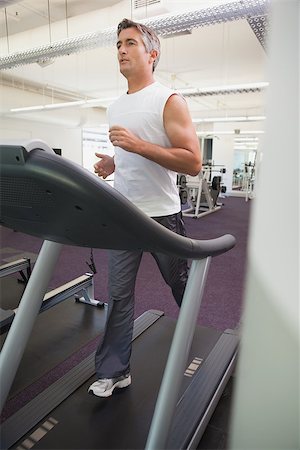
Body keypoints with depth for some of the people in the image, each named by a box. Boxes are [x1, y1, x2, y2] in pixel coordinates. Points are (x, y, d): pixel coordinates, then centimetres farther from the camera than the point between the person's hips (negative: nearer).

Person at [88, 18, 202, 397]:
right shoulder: (115, 107, 14)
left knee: (181, 285, 14)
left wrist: (138, 144, -23)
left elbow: (193, 163, -16)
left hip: (161, 215, -5)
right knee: (118, 294, 5)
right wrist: (111, 163, 2)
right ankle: (114, 371, 20)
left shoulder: (169, 101, -6)